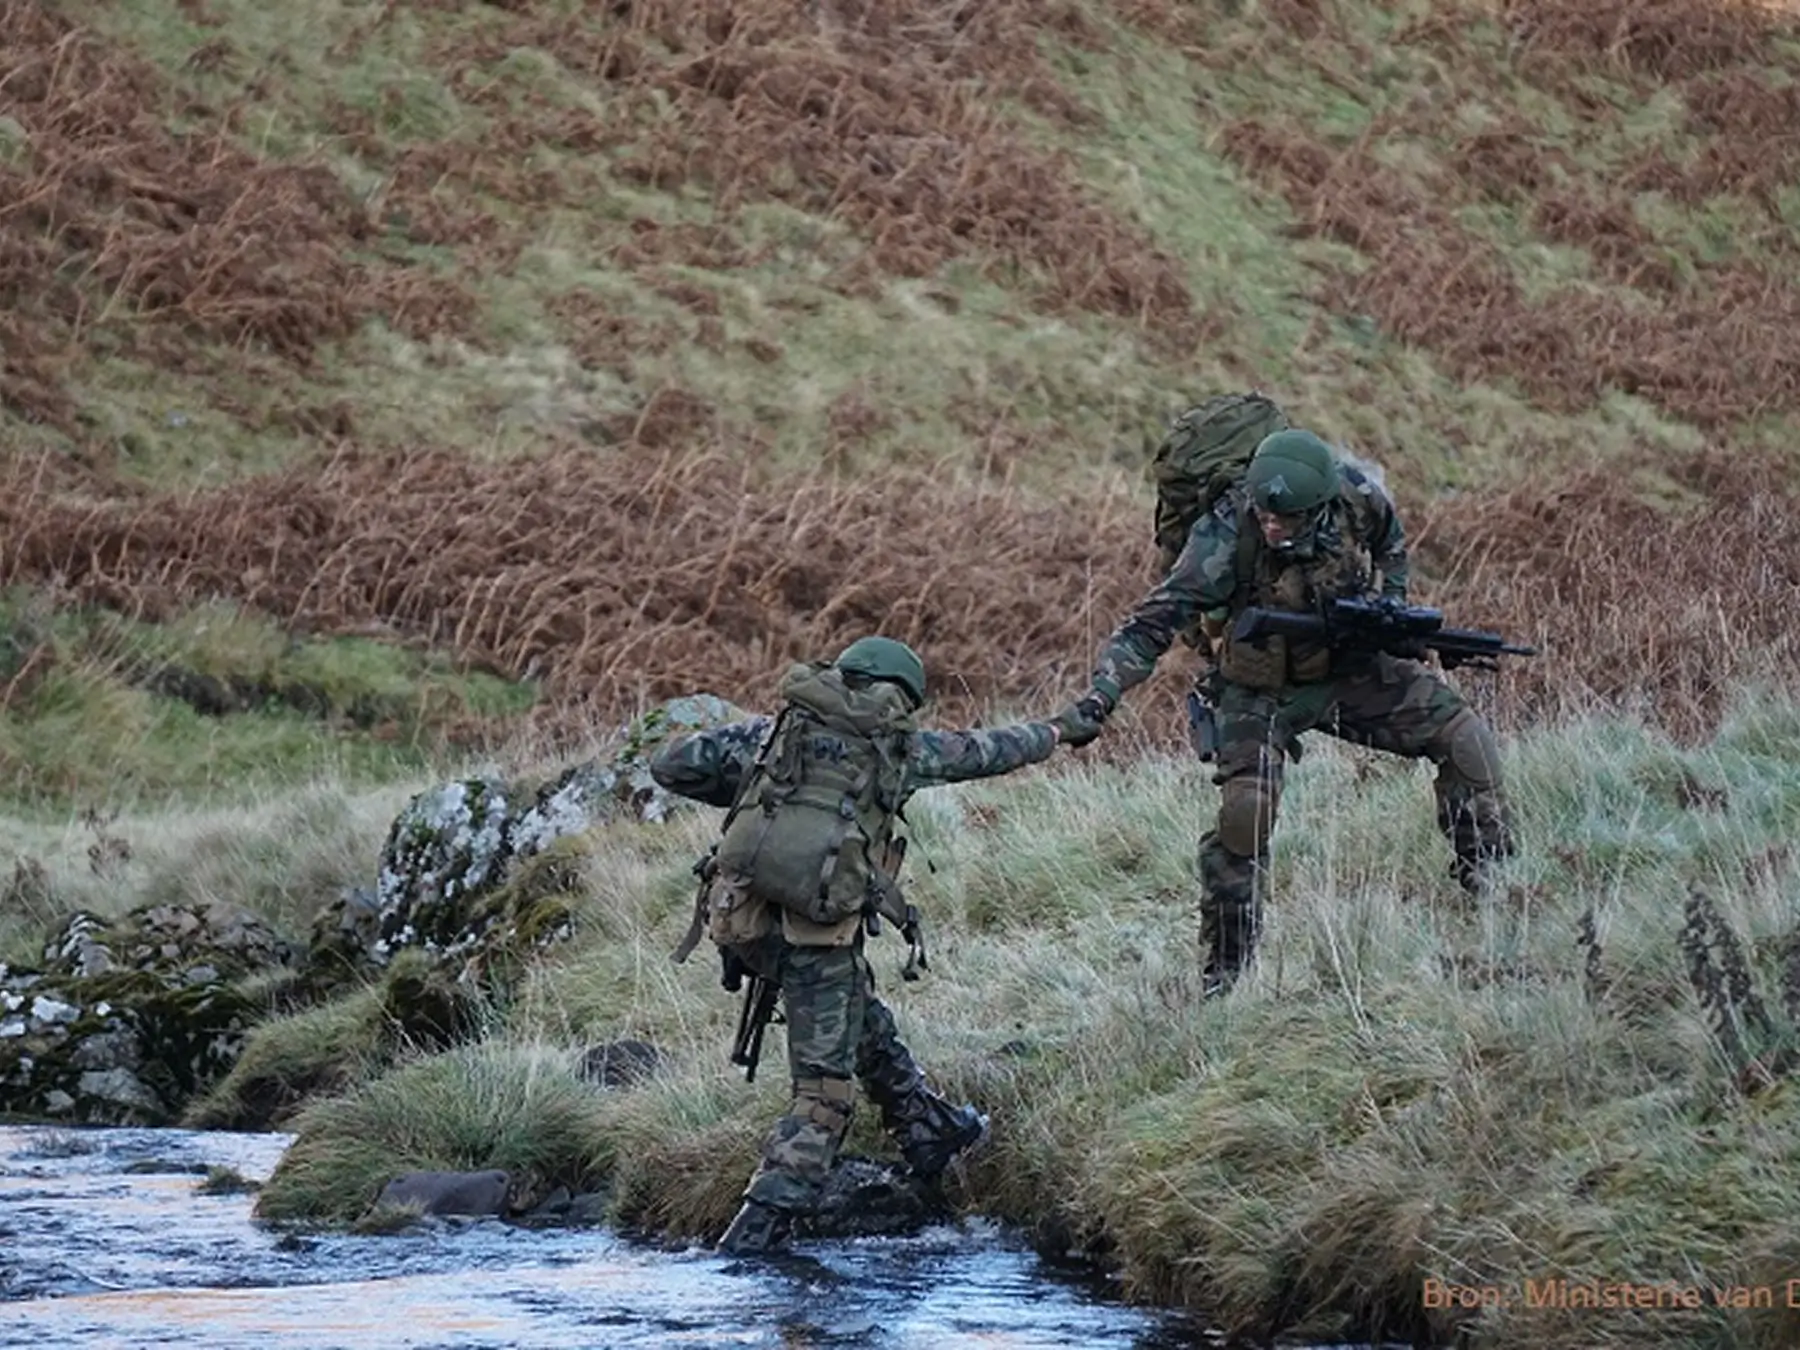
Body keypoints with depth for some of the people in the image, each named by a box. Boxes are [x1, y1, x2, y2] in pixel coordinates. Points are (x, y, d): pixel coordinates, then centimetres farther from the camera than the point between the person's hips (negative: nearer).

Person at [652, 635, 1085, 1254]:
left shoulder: (774, 730, 16)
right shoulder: (899, 747, 11)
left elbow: (670, 765, 12)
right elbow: (984, 751, 28)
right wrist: (1051, 733, 49)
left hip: (740, 919, 5)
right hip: (818, 929, -5)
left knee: (860, 1012, 29)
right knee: (824, 1091, 5)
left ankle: (927, 1130, 41)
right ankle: (762, 1223, -7)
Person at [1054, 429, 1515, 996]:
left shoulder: (1358, 496, -20)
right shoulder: (1226, 538, -32)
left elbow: (1390, 545, 7)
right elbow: (1153, 623, -34)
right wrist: (1100, 696, -44)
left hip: (1348, 667, 4)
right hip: (1261, 689, -4)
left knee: (1461, 734, -4)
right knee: (1244, 816, -22)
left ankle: (1482, 869, 18)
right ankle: (1222, 970, -7)